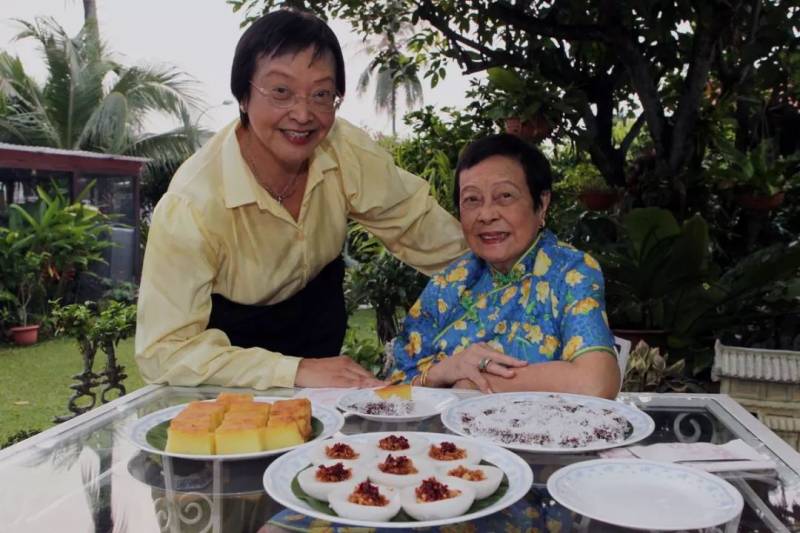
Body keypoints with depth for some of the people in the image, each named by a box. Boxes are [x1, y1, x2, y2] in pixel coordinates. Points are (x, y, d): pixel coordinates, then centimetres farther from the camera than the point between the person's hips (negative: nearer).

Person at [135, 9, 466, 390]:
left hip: (317, 313, 3)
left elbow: (419, 226, -10)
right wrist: (296, 371, -39)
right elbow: (164, 349, -34)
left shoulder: (346, 150, -23)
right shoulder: (192, 203, -35)